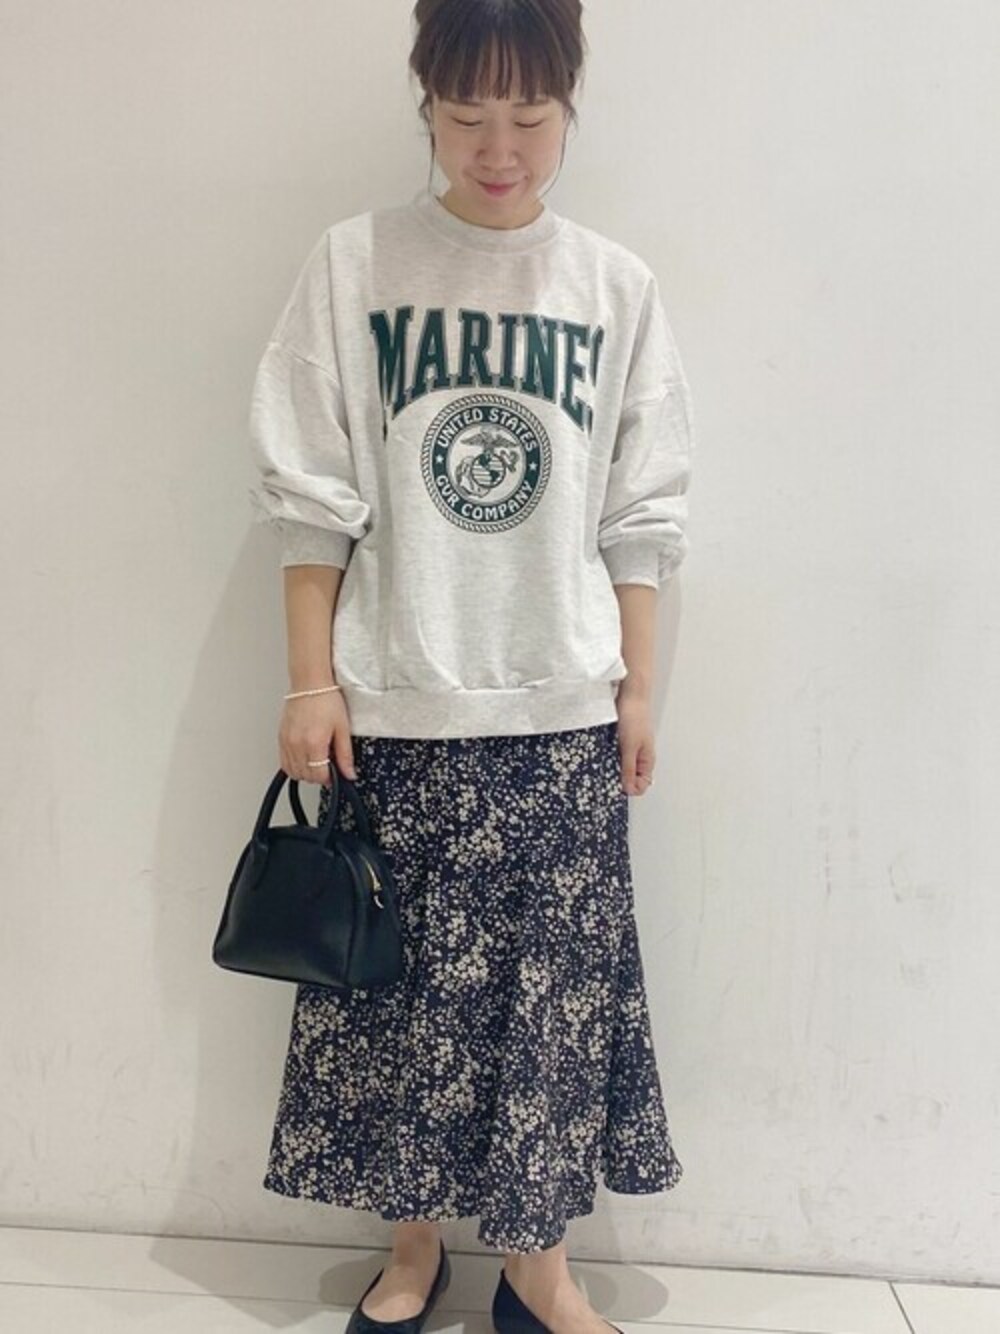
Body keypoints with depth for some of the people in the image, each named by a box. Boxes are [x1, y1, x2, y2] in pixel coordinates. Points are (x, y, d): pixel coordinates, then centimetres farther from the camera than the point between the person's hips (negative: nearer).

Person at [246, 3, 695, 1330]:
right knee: (399, 978, 8)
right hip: (396, 705, 0)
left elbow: (641, 515, 7)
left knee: (556, 985, 6)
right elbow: (311, 494, 0)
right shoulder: (355, 263, 0)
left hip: (560, 710, 1)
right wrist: (311, 682, -4)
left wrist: (640, 685, 4)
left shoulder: (617, 286, 4)